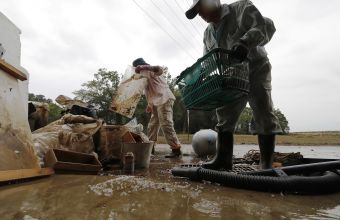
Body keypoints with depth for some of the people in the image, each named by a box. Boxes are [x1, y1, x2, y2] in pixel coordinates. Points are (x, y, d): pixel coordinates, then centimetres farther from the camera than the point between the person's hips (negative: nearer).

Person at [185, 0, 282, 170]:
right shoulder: (208, 33, 10)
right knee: (224, 115, 0)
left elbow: (265, 26, -18)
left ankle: (266, 165, -5)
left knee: (263, 114, -10)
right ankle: (223, 159, 5)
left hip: (256, 70, -6)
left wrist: (245, 42, -37)